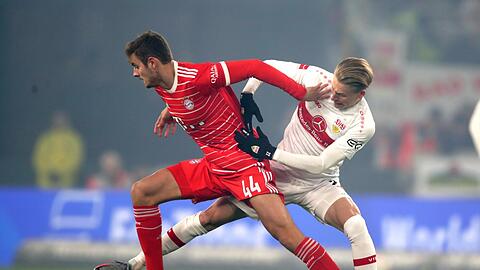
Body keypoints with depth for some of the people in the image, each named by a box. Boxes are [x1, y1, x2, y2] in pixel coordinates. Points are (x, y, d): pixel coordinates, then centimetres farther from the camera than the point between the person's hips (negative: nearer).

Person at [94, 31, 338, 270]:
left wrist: (302, 94, -20)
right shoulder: (161, 86, 4)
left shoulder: (196, 77, -23)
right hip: (212, 167, 9)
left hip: (246, 163, -9)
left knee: (282, 230, -24)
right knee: (142, 192, 2)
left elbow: (254, 67, -21)